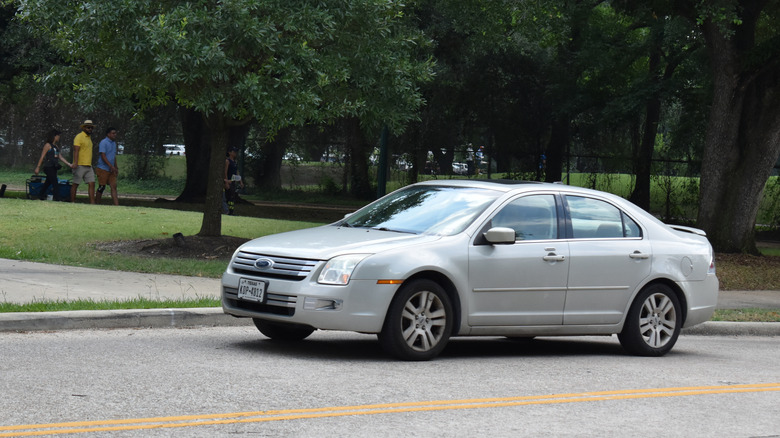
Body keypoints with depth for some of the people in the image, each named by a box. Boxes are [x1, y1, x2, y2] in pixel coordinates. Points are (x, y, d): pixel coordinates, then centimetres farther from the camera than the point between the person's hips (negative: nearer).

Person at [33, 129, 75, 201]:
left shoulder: (56, 147, 18)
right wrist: (38, 167, -10)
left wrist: (69, 164, 6)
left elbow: (60, 157, 15)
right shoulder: (48, 145, -6)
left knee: (48, 182, 12)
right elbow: (42, 156, -7)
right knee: (55, 182, -14)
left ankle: (41, 196, 21)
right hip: (49, 167, -8)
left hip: (54, 167, 8)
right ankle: (57, 197, -17)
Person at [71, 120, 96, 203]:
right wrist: (75, 164, -26)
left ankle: (92, 203, -4)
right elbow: (76, 151, -17)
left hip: (88, 166, 8)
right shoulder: (79, 137, -8)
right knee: (75, 184, -1)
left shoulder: (89, 137, 19)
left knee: (91, 183, -2)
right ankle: (72, 203, 3)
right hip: (80, 165, -8)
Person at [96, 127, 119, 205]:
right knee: (101, 187, -2)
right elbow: (103, 155, -18)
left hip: (111, 170, 8)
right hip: (103, 169, -8)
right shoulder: (103, 142, -11)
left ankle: (116, 205, -8)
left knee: (114, 187, -2)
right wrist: (111, 166, -24)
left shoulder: (114, 143, 16)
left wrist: (116, 168, 18)